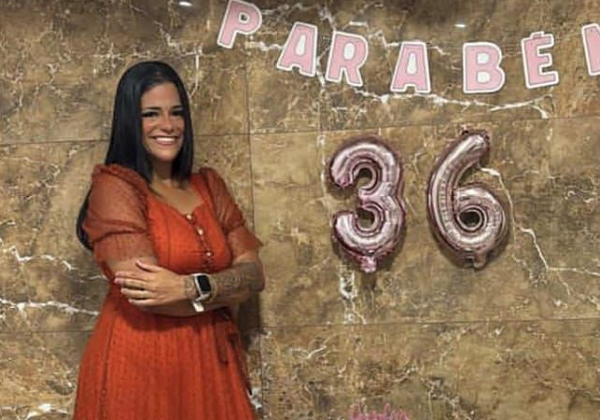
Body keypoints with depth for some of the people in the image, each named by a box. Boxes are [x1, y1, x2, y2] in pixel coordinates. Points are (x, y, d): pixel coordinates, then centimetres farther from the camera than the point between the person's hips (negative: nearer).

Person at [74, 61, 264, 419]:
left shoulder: (209, 185, 10)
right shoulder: (113, 186, -8)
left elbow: (254, 274, 1)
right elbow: (143, 294, -17)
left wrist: (191, 288, -17)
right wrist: (224, 289, -5)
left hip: (211, 363, 5)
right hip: (139, 366, -5)